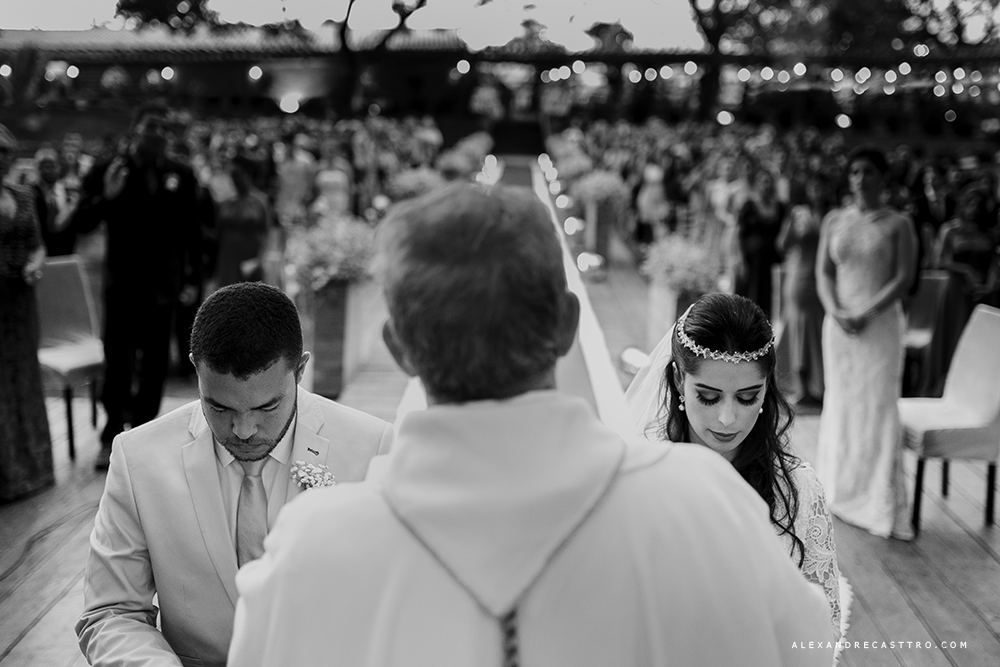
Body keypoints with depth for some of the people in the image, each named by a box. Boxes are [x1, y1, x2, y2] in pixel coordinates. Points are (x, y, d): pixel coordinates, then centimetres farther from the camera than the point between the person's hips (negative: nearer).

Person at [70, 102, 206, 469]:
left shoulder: (181, 175, 2)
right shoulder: (106, 173, -4)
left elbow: (192, 231, 5)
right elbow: (80, 224, -7)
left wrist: (193, 279, 1)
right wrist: (106, 197, -23)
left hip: (162, 285, 2)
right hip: (122, 284, -2)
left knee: (155, 366, 10)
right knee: (117, 364, -1)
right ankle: (112, 436, 14)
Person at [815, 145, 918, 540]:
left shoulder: (898, 224, 0)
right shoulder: (834, 221, 10)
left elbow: (904, 278, -6)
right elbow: (824, 273, 6)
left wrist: (867, 314, -16)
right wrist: (836, 311, -11)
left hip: (881, 325, -3)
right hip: (838, 324, 3)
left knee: (878, 407, -5)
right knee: (841, 403, 6)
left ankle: (882, 507, -1)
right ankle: (840, 494, 17)